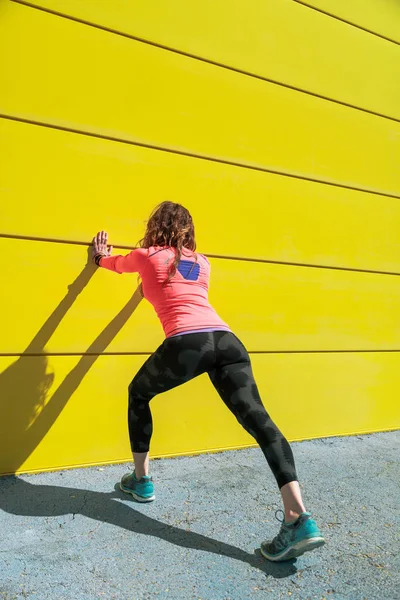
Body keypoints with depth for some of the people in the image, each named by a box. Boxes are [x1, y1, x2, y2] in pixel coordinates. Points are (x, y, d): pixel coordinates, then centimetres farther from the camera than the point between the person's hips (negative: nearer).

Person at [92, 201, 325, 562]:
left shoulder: (146, 256, 17)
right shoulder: (202, 263, 29)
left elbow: (117, 264, 41)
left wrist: (102, 257, 65)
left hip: (187, 343, -4)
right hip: (226, 340, 4)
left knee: (139, 394, 24)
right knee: (258, 419, -7)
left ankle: (141, 481, 33)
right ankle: (299, 519, -18)